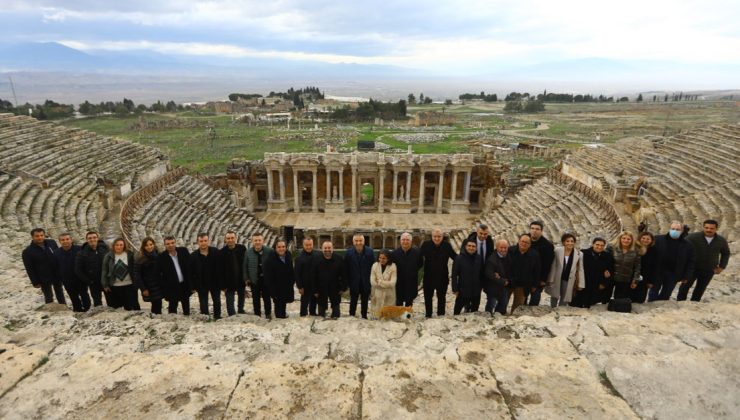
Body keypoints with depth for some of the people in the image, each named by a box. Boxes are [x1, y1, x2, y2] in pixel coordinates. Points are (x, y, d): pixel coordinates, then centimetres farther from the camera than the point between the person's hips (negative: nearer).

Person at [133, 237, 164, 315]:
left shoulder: (159, 256, 4)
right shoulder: (140, 260, -8)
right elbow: (137, 275, -8)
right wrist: (143, 289, -11)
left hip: (159, 286, 4)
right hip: (149, 288, -4)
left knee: (157, 304, 5)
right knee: (156, 304, -9)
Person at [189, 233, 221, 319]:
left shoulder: (216, 252, -10)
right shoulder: (193, 256, -8)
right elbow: (191, 273, -4)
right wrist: (193, 286, -5)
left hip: (215, 282, 0)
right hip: (201, 285, 0)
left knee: (217, 302, 12)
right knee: (203, 304, 7)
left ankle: (217, 318, 28)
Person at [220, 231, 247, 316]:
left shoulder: (242, 249, -5)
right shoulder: (222, 252, -10)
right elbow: (220, 270, -9)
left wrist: (247, 278, -1)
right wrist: (223, 285, -11)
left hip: (241, 280, 3)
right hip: (229, 282, -3)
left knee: (242, 297, 21)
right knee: (230, 302, 1)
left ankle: (241, 311, 42)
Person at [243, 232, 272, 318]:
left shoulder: (269, 251, -12)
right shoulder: (248, 252, -4)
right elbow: (245, 266, 4)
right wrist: (246, 279, 1)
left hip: (266, 279, -2)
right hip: (254, 280, 2)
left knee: (266, 298, 9)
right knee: (256, 299, 12)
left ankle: (268, 314, 23)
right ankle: (257, 315, 24)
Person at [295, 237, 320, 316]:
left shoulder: (318, 254, -4)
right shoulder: (299, 257, -12)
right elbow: (297, 273, -10)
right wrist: (300, 286, -11)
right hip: (305, 285, -3)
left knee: (314, 300, 17)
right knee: (305, 301, 7)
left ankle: (313, 313, 33)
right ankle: (303, 315, 20)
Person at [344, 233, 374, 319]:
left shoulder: (369, 251, -6)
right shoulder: (349, 252, -7)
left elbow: (373, 266, -4)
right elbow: (346, 269, -6)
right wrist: (347, 282, -8)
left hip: (366, 282, 1)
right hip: (354, 282, -1)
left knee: (365, 301, 14)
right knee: (353, 301, 11)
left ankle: (364, 316, 29)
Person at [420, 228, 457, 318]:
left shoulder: (447, 245, -4)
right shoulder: (426, 244, -8)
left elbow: (455, 256, 1)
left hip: (442, 277, 1)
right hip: (428, 277, 0)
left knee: (442, 298, 13)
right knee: (428, 297, 12)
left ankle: (441, 315, 26)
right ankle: (428, 315, 27)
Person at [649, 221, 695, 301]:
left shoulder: (688, 245, 1)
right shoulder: (658, 239, -5)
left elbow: (690, 262, 4)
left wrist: (686, 276, -2)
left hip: (673, 275, 2)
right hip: (657, 273, -1)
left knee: (665, 296, 12)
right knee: (653, 294, 8)